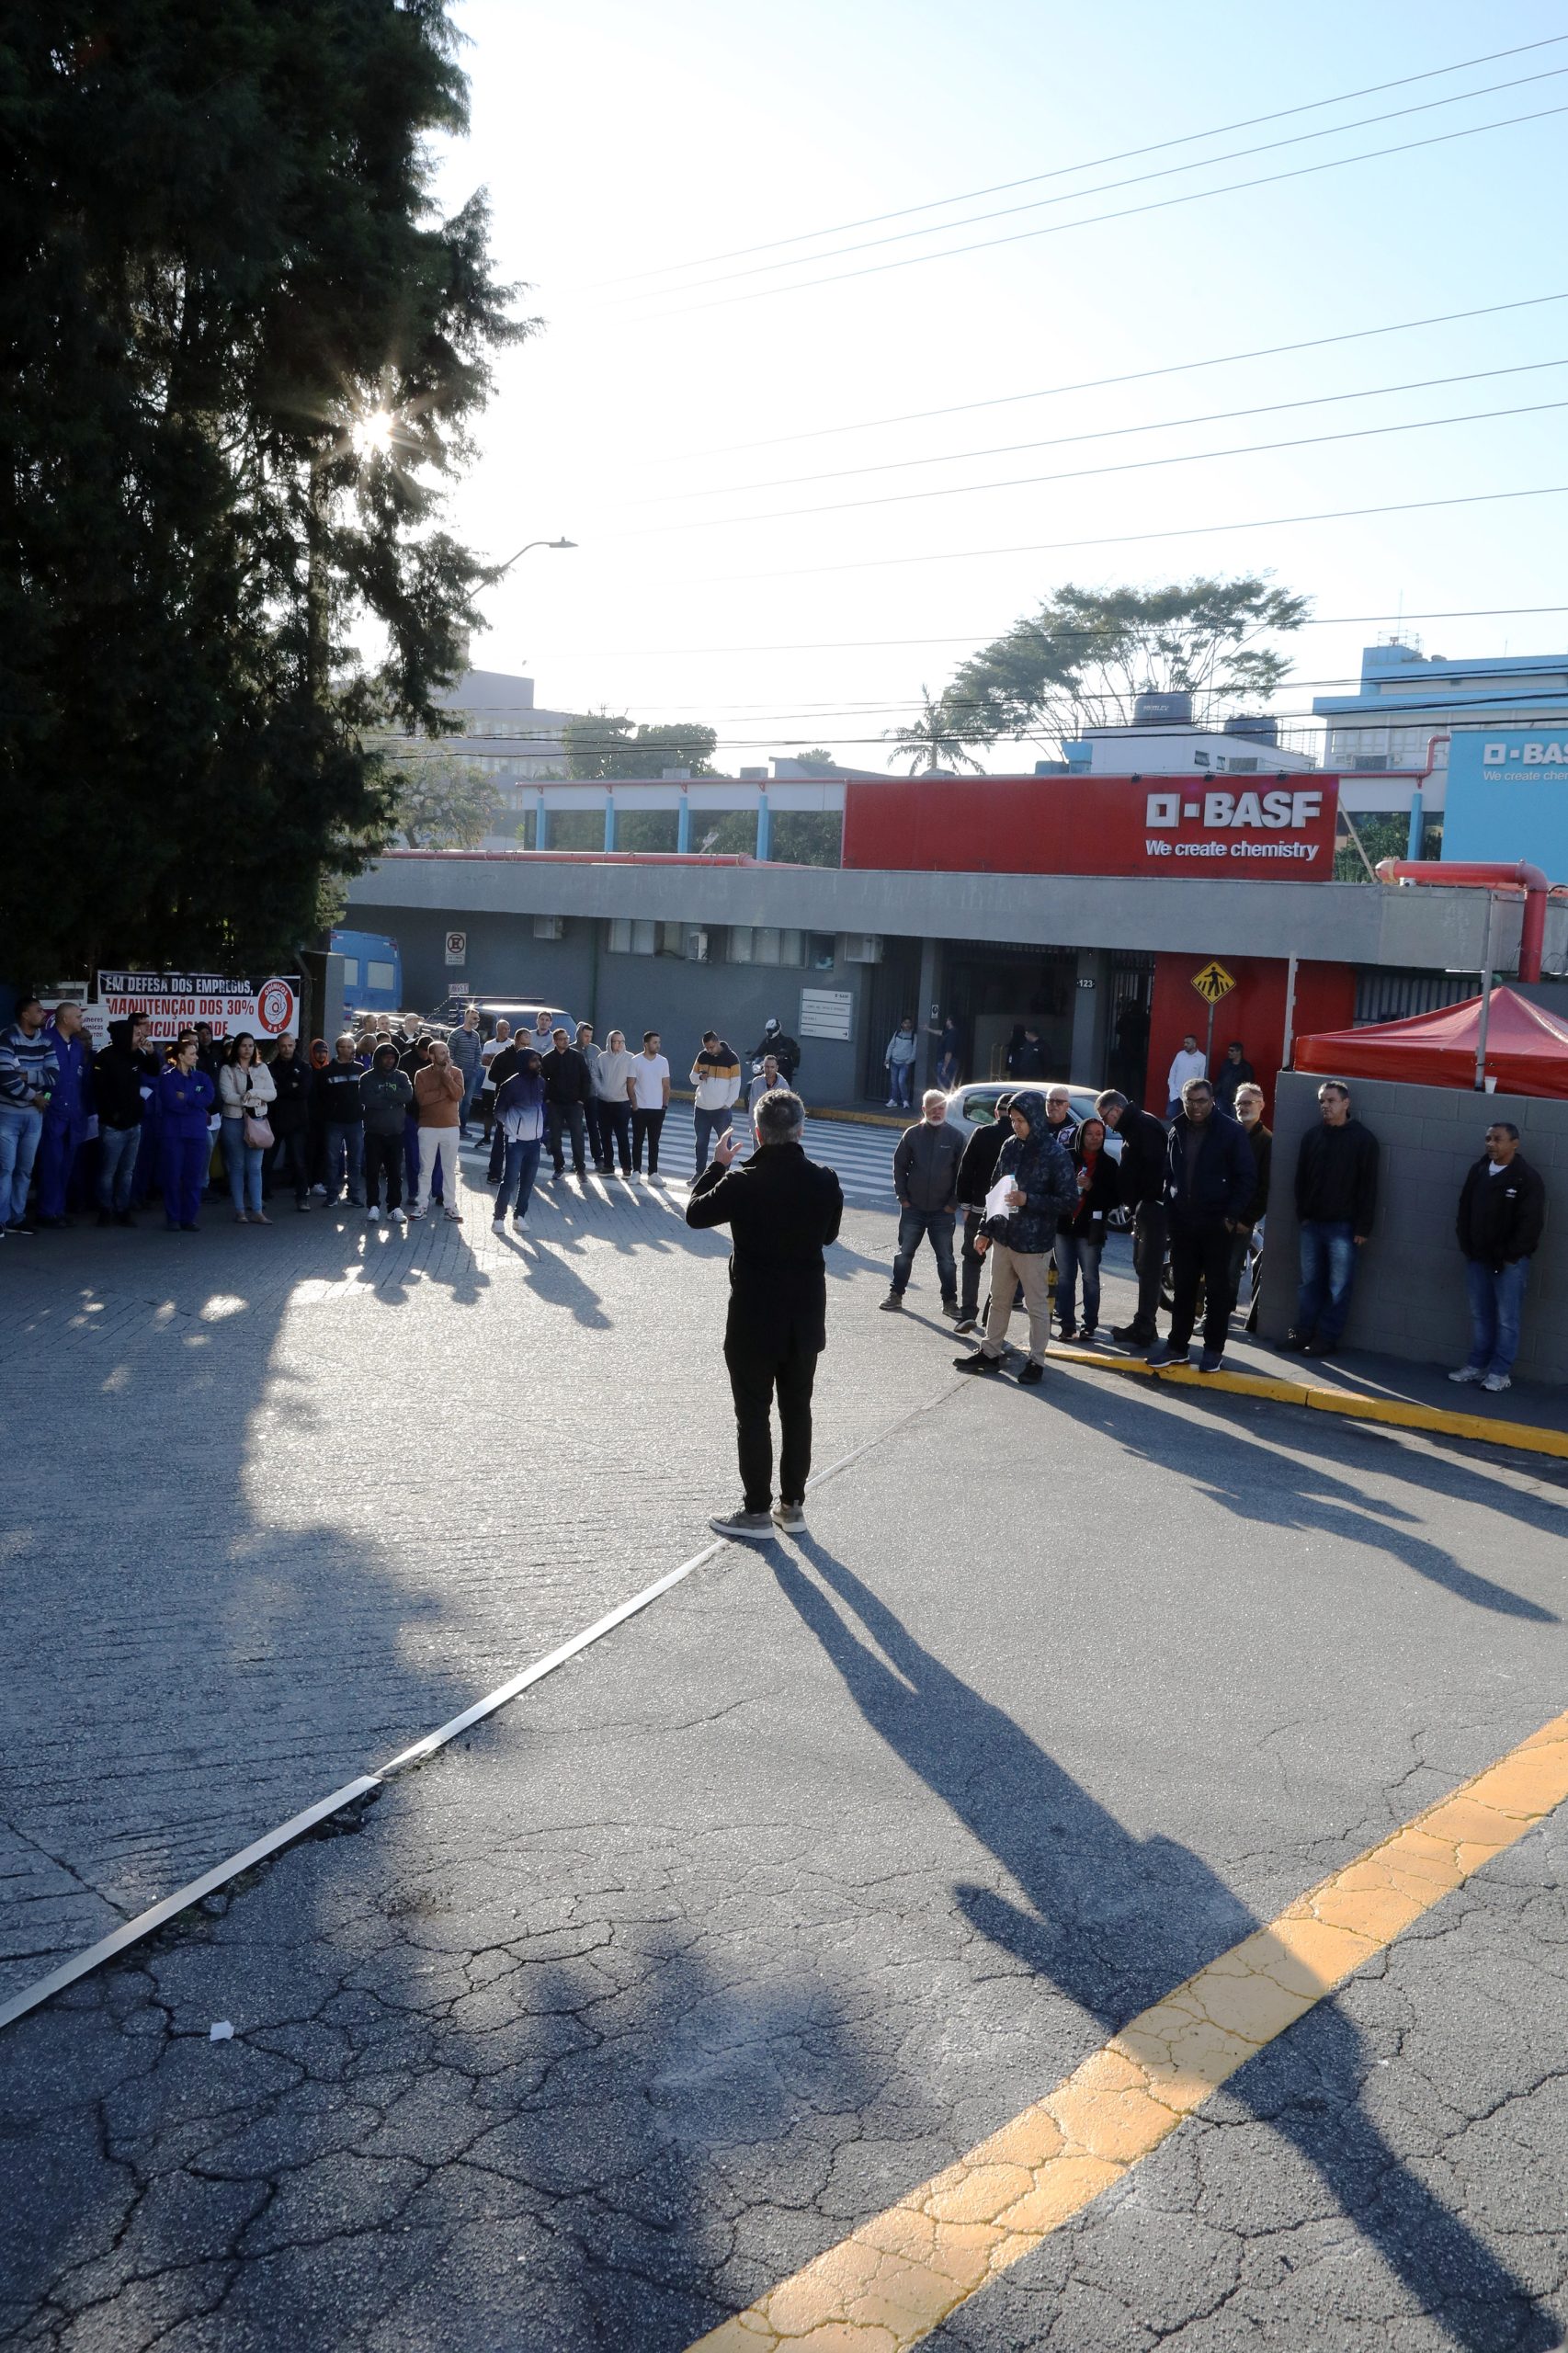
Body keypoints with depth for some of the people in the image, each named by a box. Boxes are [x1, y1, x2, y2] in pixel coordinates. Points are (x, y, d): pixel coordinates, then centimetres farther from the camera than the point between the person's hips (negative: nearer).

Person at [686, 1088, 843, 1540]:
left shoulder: (742, 1183, -19)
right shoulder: (825, 1182, -7)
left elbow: (696, 1213, -1)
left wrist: (716, 1165, 11)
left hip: (754, 1317, -4)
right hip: (806, 1317, 4)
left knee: (753, 1414, 6)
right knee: (797, 1410, 16)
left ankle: (756, 1510, 13)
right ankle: (792, 1504, 25)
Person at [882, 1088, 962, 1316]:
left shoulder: (955, 1137, -3)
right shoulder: (912, 1134, 0)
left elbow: (962, 1173, 1)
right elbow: (899, 1166, 6)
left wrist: (953, 1203, -4)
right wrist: (902, 1196, -1)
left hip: (942, 1211, -1)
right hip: (913, 1208, 1)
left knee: (946, 1259, 4)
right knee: (904, 1253, 11)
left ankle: (950, 1302, 11)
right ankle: (896, 1294, 22)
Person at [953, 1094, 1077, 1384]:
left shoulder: (1054, 1154, -13)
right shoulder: (1010, 1147, 4)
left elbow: (1068, 1199, -13)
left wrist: (1029, 1200, -22)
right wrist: (986, 1230, 12)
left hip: (1033, 1243, -6)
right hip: (1003, 1237, 6)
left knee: (1037, 1304, 4)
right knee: (999, 1299, 16)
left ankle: (1037, 1361, 14)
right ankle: (990, 1352, 28)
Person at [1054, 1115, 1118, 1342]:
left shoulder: (1109, 1164, 1)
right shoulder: (1066, 1157, 3)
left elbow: (1115, 1198, -2)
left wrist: (1092, 1187, -16)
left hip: (1089, 1228, -2)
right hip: (1063, 1225, 2)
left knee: (1090, 1277, 1)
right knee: (1065, 1277, 5)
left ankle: (1089, 1325, 5)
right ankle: (1067, 1325, 10)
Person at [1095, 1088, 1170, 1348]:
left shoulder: (1145, 1126, -14)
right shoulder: (1133, 1127, 18)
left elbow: (1154, 1167, -23)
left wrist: (1144, 1202, -19)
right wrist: (1132, 1203, 13)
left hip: (1152, 1207, -11)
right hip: (1143, 1208, 11)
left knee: (1148, 1268, -8)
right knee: (1142, 1265, 15)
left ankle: (1144, 1327, -7)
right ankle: (1144, 1324, 22)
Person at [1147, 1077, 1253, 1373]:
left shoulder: (1229, 1131, -7)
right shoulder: (1177, 1131, 8)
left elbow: (1246, 1177, -7)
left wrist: (1231, 1214, -12)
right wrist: (1170, 1209, 6)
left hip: (1216, 1224, -5)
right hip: (1182, 1223, 5)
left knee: (1217, 1288, 4)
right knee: (1182, 1287, 10)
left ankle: (1213, 1349, 11)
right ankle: (1177, 1345, 18)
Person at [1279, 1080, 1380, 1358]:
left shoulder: (1363, 1139, -5)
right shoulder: (1312, 1136, 8)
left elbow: (1368, 1186, -6)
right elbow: (1301, 1178, 13)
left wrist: (1363, 1228, -9)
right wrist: (1302, 1213, 4)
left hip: (1343, 1226, -4)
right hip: (1312, 1223, 4)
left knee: (1338, 1287, 1)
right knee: (1309, 1282, 10)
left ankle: (1327, 1338, 7)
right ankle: (1303, 1332, 18)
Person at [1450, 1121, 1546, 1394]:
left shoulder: (1527, 1178, -10)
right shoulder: (1477, 1171, 7)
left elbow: (1531, 1223, -13)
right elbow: (1464, 1211, 14)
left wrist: (1509, 1256, -13)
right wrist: (1466, 1245, 5)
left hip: (1510, 1262, -6)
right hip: (1477, 1258, 6)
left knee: (1506, 1319, 0)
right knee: (1480, 1315, 13)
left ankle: (1500, 1372, 6)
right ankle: (1477, 1365, 23)